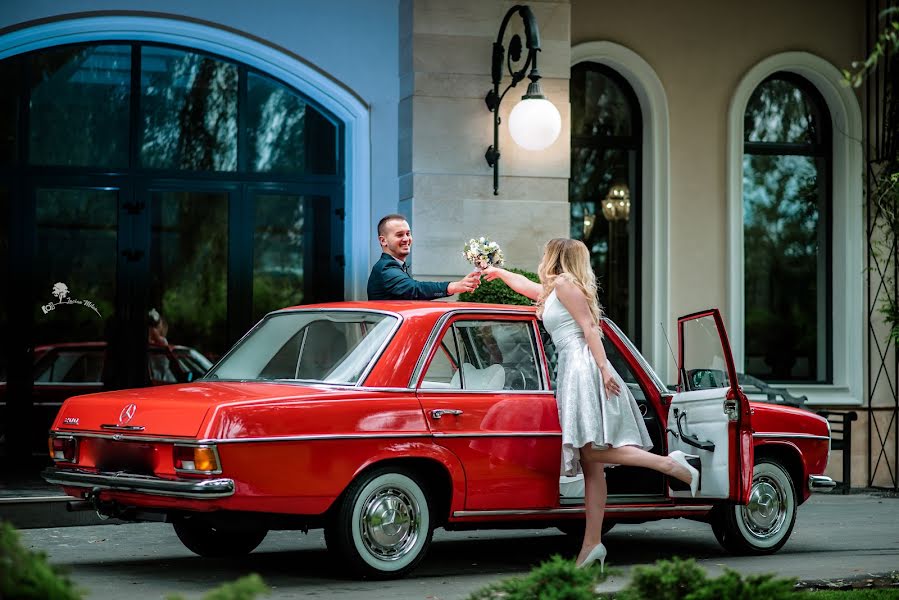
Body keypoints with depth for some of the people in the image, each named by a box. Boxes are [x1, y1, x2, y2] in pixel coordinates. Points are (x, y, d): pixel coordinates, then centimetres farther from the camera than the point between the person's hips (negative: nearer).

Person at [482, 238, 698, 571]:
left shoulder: (564, 283, 0)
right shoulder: (551, 290, 25)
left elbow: (589, 326, -10)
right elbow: (524, 284, 45)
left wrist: (603, 367, -18)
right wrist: (499, 272, 58)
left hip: (583, 366, -9)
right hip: (572, 371, 9)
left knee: (592, 450, -22)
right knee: (591, 464, 1)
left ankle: (668, 462, -26)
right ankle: (592, 545, -4)